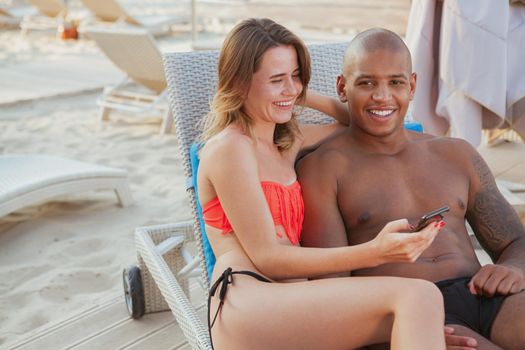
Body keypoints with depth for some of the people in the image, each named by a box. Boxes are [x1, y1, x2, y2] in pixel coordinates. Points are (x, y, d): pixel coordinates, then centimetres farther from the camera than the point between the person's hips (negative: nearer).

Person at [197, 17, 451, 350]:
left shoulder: (288, 141, 24)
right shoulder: (229, 147, -1)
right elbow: (266, 258, -8)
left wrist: (308, 96, 22)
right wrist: (374, 253, -18)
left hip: (291, 304, 7)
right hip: (246, 307, -7)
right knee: (417, 297, -30)